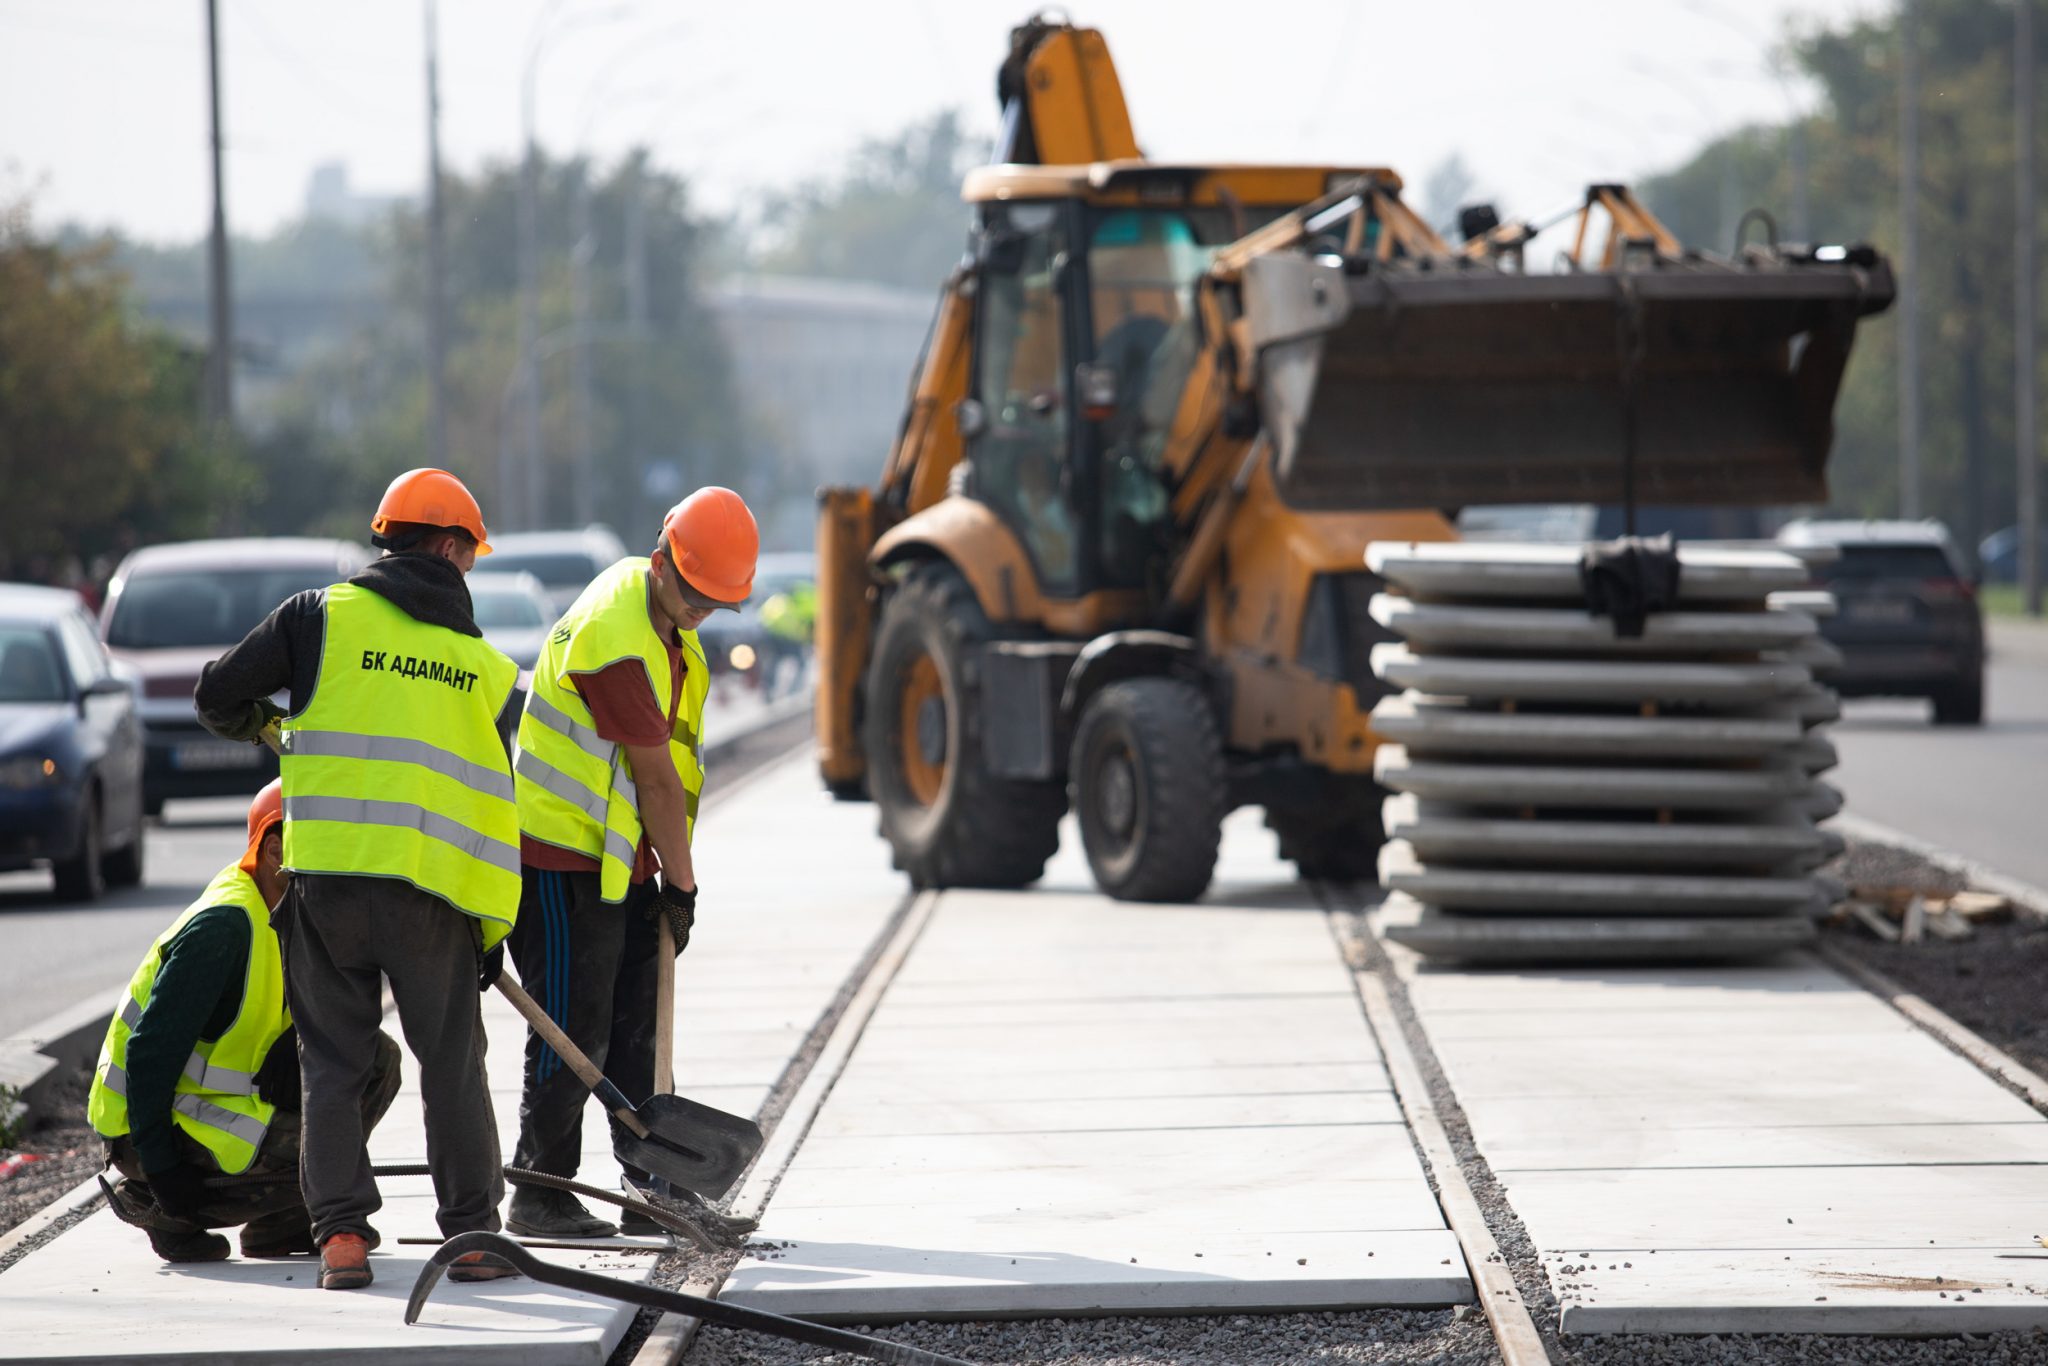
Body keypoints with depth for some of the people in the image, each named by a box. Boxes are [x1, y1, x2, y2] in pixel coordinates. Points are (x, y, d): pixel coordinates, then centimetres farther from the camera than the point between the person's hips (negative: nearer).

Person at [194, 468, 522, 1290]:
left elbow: (219, 695, 4)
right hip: (436, 883, 1)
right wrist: (493, 928, 18)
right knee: (452, 1061, 11)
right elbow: (495, 794, 13)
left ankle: (340, 1233, 2)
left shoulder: (323, 615, 5)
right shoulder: (484, 665, 12)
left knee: (332, 1062, 9)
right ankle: (472, 1232, 11)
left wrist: (261, 723, 29)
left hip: (327, 872, -1)